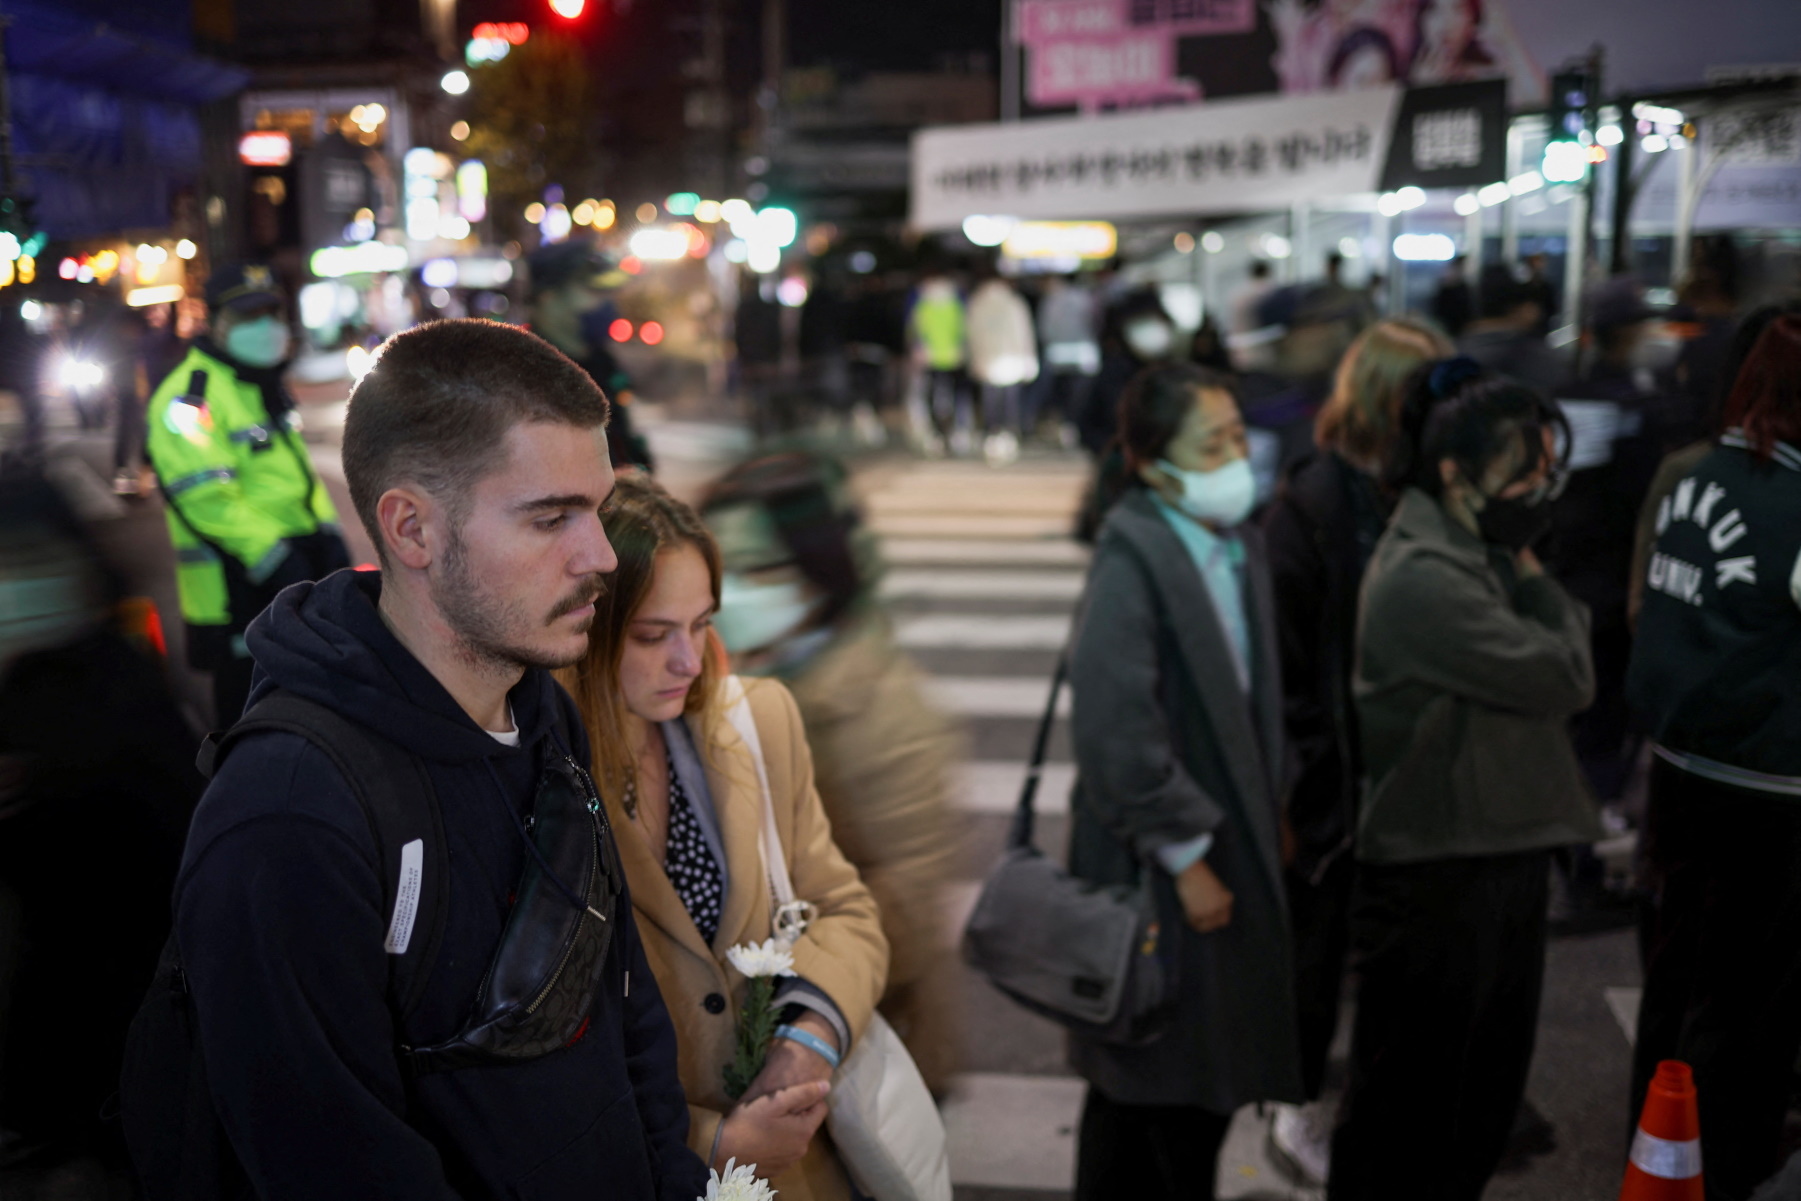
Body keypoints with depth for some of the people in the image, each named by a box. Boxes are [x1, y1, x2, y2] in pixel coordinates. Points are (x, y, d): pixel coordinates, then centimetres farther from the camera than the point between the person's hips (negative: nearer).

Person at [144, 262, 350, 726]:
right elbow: (204, 495, -22)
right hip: (237, 579, -9)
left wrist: (327, 530, 8)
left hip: (293, 562, 9)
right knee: (246, 700, -2)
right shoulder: (191, 394, -15)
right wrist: (271, 557, -24)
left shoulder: (267, 388, 17)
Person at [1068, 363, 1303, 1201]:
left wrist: (1266, 815, 12)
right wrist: (1185, 857, -17)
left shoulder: (1241, 543, 4)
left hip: (1229, 845, 7)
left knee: (1138, 1085, 20)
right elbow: (1117, 734, -23)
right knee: (1172, 1095, 4)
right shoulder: (1133, 559, -20)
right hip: (1159, 871, -7)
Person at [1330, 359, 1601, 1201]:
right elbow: (1564, 679, -18)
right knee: (1406, 1109, 5)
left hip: (1499, 862, 10)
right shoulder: (1422, 578, -21)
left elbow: (1571, 677, 9)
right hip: (1435, 880, -10)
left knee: (1485, 1101, 20)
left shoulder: (1478, 558, 9)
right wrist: (1530, 574, -8)